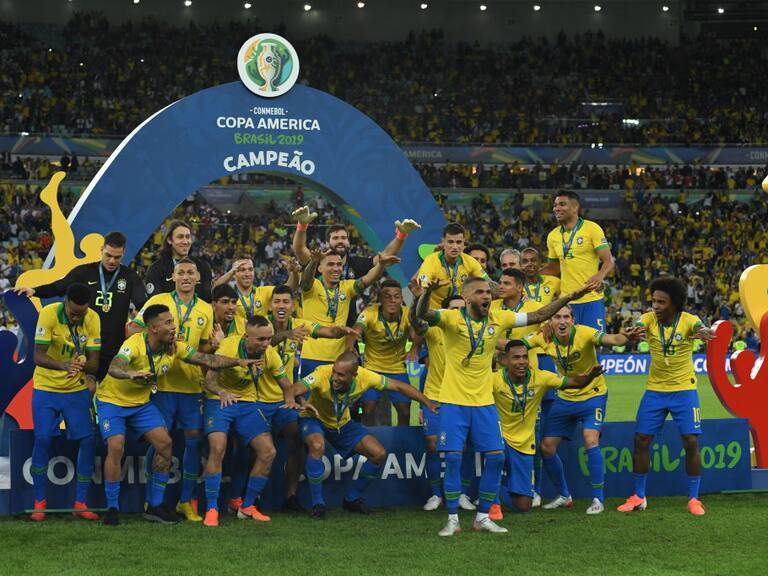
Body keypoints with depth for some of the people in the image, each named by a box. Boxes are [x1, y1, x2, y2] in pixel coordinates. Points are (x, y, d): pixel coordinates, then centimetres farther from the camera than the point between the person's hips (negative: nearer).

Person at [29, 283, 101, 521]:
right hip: (46, 388, -2)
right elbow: (38, 356, -24)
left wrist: (83, 366, -36)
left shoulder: (92, 319, -12)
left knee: (88, 439, -7)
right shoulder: (48, 314, -19)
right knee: (42, 439, -9)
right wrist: (64, 365, -42)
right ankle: (39, 502, 5)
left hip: (77, 388, 2)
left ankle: (81, 503, 4)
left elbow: (94, 362, -12)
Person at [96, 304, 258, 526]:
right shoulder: (135, 344, -29)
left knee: (164, 443, -5)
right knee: (116, 447, -22)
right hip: (112, 401, -6)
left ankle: (154, 506, 7)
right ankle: (112, 509, -6)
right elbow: (113, 368, -45)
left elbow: (207, 360, -6)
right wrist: (131, 373, -67)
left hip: (141, 403, 6)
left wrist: (238, 362, -16)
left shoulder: (174, 347, -10)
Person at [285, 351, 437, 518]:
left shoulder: (365, 377, -25)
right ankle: (317, 503, -21)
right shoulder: (323, 374, -36)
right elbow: (295, 390, -48)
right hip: (314, 419, -4)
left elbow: (399, 387, -13)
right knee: (317, 446, -37)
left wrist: (428, 403, -16)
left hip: (342, 423, 5)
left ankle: (352, 499, 16)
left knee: (379, 454, -5)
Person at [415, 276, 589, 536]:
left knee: (496, 457, -1)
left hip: (484, 402, 4)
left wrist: (567, 298, -1)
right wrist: (428, 292, -47)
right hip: (454, 401, -4)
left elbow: (537, 316, 8)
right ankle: (452, 519, 4)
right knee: (453, 458, -8)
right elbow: (422, 315, -26)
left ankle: (482, 517, 12)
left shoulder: (498, 319, 3)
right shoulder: (452, 318, -9)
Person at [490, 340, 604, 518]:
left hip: (524, 444, 3)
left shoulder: (540, 378, -11)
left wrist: (590, 376, -31)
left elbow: (575, 382, -11)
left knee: (523, 507, 2)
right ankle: (494, 503, -15)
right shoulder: (495, 380, -18)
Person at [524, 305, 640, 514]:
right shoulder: (544, 338, -12)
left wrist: (624, 337, -65)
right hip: (565, 398, 5)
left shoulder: (584, 333, -26)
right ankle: (564, 496, 26)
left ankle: (598, 499, -12)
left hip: (592, 395, -5)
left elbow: (610, 339, -43)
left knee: (590, 440, -24)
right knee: (546, 447, 4)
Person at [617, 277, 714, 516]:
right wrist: (634, 333, -54)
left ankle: (694, 499, 4)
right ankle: (638, 497, 14)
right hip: (655, 390, 3)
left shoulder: (688, 321, -14)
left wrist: (704, 333, -60)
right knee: (641, 441, 1)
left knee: (691, 442, -8)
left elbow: (702, 330, -35)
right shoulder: (649, 319, -8)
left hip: (684, 390, -3)